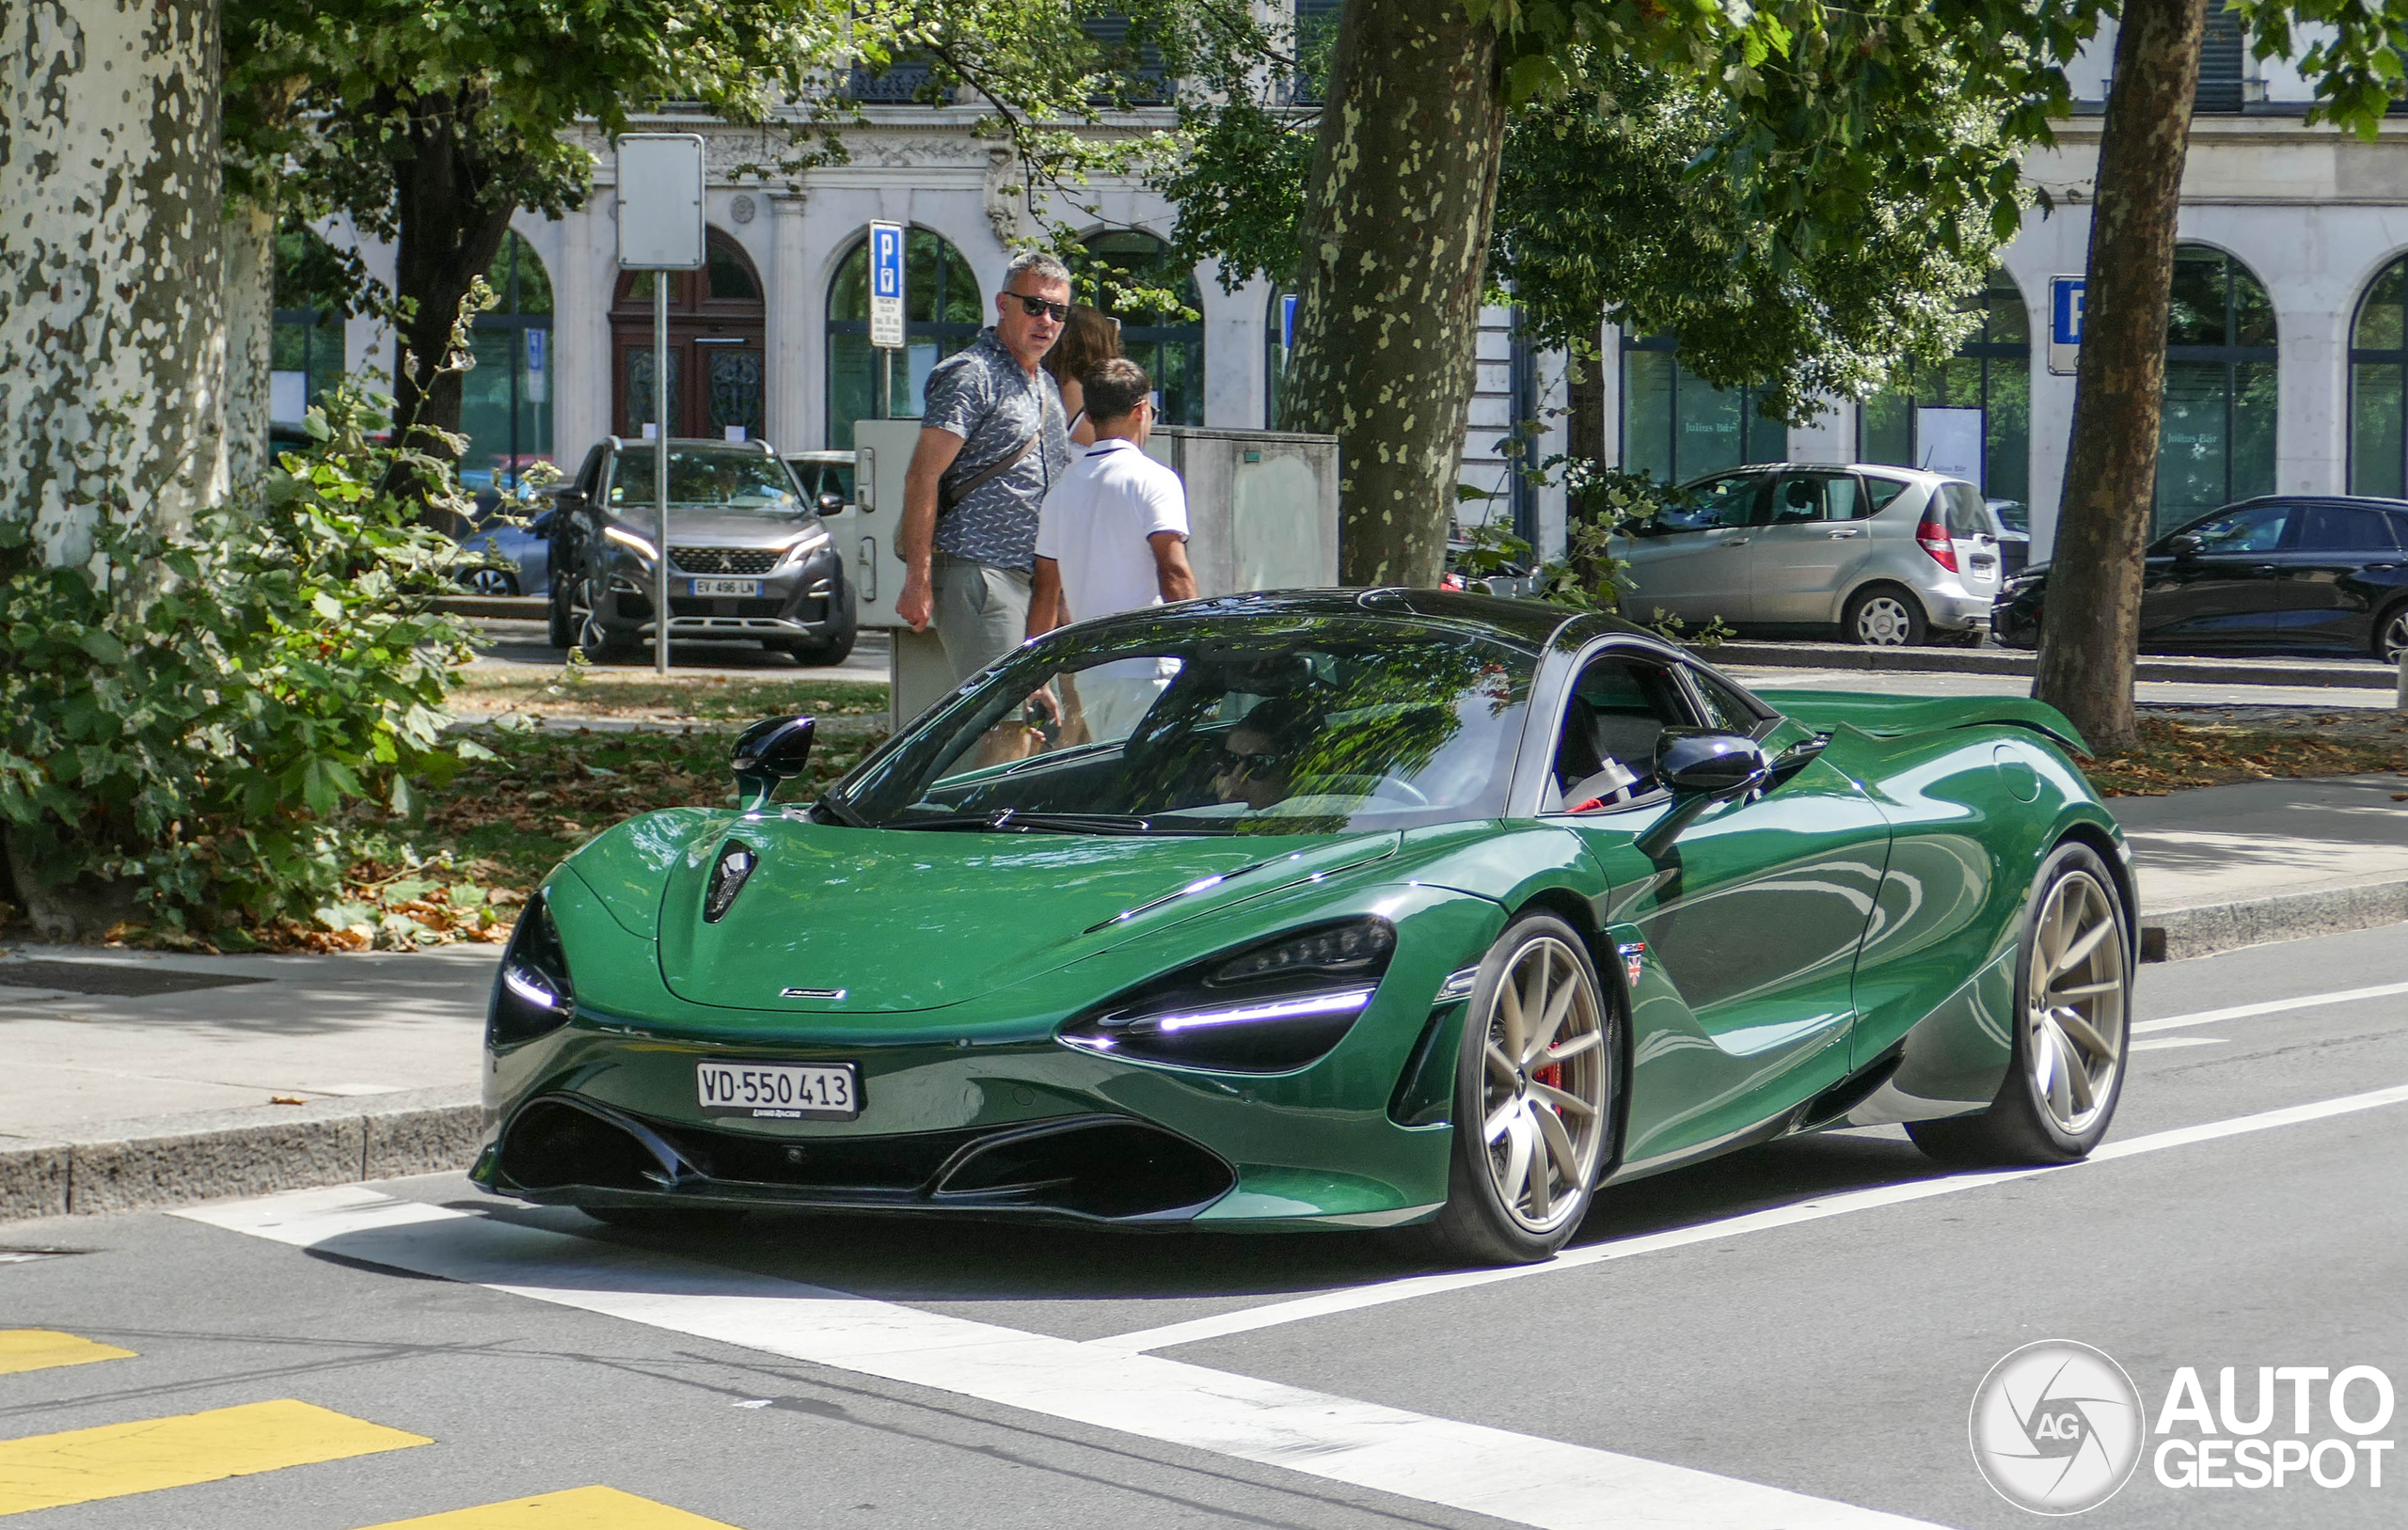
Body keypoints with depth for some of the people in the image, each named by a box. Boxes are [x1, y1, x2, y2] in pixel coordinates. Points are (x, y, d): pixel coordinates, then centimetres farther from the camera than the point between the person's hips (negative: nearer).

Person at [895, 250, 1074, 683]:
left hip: (1033, 579, 9)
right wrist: (918, 580, -21)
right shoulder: (972, 375, -8)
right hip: (977, 571, -9)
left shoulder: (1047, 385, 20)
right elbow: (922, 476, -15)